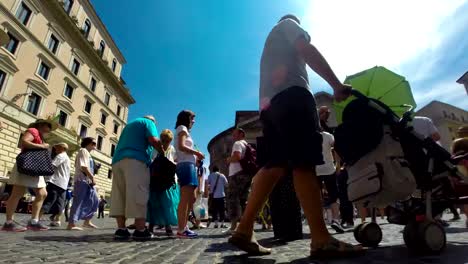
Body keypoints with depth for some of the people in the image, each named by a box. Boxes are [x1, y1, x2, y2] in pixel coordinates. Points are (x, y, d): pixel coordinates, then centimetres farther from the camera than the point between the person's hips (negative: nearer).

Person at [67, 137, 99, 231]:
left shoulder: (88, 153, 23)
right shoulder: (83, 151, -5)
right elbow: (83, 166, -17)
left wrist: (92, 179, 10)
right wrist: (93, 177, -17)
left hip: (88, 181, 10)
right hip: (82, 180, -10)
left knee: (95, 201, 10)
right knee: (78, 202, -8)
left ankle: (87, 221, 18)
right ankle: (71, 224, -4)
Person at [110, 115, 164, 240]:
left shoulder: (129, 124, 35)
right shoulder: (148, 122, 12)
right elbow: (154, 140, -6)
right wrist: (162, 152, 8)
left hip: (118, 160, 8)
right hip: (135, 160, -7)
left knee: (119, 195, 2)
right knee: (138, 194, -13)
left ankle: (121, 229, -2)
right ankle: (140, 230, -17)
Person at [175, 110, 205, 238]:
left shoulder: (184, 130, 28)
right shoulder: (182, 128, 3)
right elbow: (181, 147, -14)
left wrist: (196, 157, 8)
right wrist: (196, 152, -5)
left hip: (189, 165, 10)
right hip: (186, 165, -10)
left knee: (191, 198, 8)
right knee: (185, 198, -14)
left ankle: (183, 227, 10)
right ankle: (181, 229, -14)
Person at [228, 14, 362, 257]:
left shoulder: (269, 45, 41)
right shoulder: (289, 24, 20)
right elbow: (307, 51, 1)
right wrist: (337, 85, -2)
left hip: (269, 103, 8)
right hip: (290, 94, -8)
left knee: (277, 164, -2)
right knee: (304, 163, -17)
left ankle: (244, 230, -6)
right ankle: (321, 240, -18)